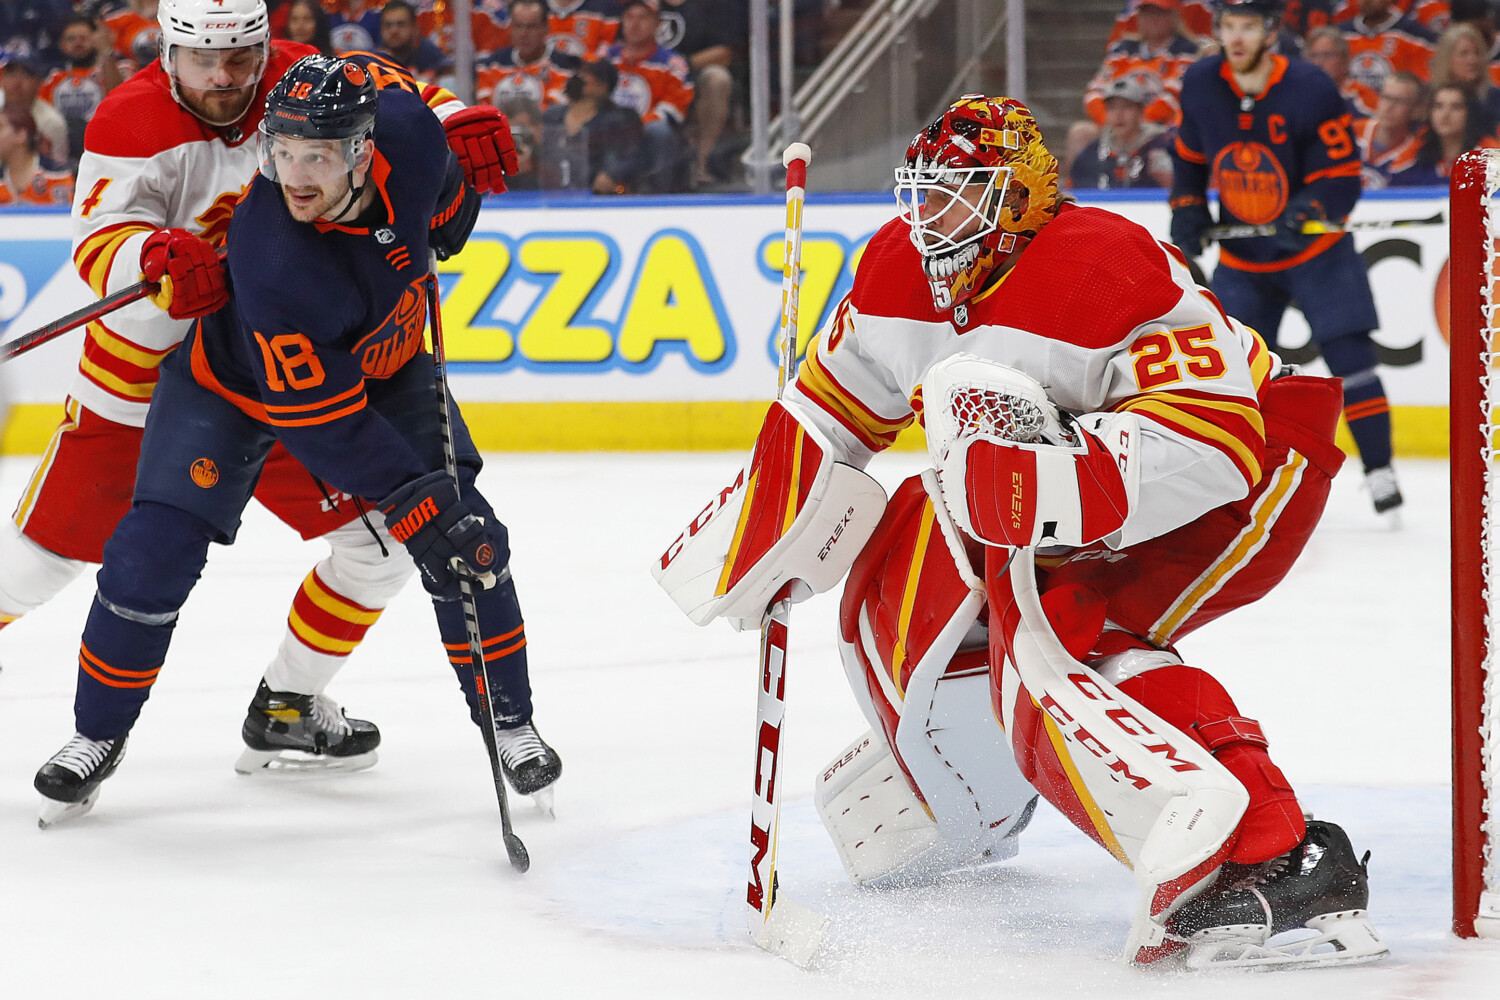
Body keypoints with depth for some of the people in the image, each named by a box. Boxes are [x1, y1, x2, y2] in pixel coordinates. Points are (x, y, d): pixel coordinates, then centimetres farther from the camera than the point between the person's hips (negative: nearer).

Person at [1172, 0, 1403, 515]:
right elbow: (1190, 154, 11)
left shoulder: (1310, 88, -20)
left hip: (1316, 250, -4)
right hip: (1242, 256, 4)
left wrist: (1309, 212, -36)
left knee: (1347, 353, -12)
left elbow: (1342, 177, -18)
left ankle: (1380, 473, -5)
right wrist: (1188, 209, -2)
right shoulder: (1200, 85, -7)